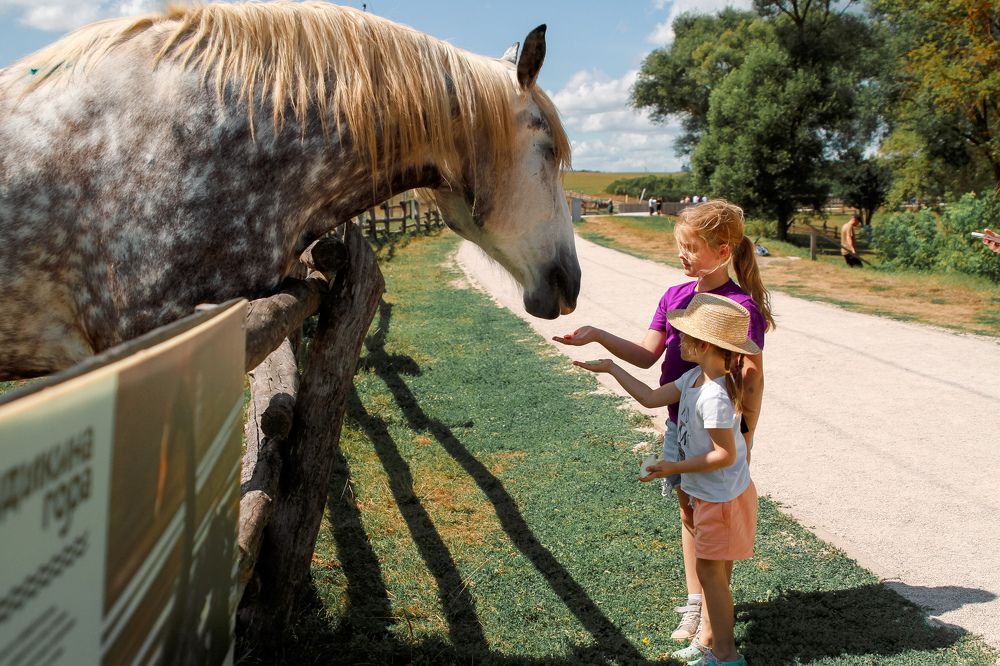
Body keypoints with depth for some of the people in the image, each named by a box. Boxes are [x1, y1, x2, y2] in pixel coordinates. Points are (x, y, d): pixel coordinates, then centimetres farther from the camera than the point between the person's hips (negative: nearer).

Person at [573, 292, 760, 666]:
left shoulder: (714, 396, -30)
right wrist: (612, 369, 10)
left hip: (721, 497, -9)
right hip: (708, 494, 9)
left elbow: (725, 454, -26)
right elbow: (652, 398, 8)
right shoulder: (694, 378, 0)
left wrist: (676, 468, -20)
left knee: (711, 571, 3)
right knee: (711, 570, 20)